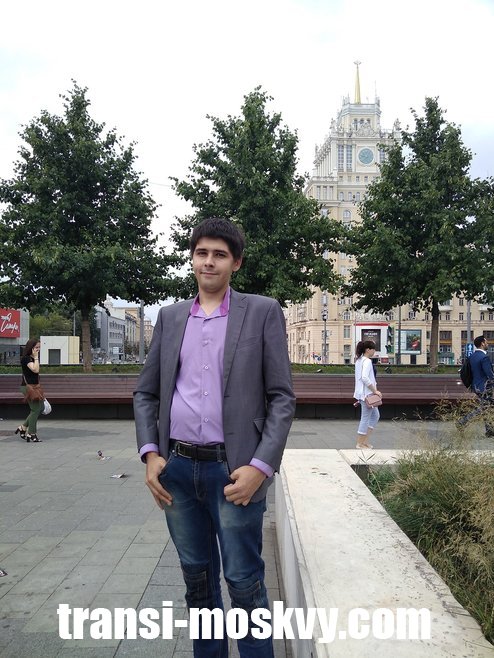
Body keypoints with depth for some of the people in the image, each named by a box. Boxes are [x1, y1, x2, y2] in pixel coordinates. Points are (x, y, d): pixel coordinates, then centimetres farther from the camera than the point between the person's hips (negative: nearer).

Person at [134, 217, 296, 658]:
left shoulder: (263, 312, -1)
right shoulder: (170, 317, 10)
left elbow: (282, 397, -4)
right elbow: (146, 393, 12)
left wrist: (261, 467, -13)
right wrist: (151, 454, -1)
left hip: (234, 470, -3)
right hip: (177, 470, 4)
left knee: (244, 583, 6)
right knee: (197, 577, 18)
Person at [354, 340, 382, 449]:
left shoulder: (359, 360, 14)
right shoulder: (367, 361, -16)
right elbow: (365, 378, -27)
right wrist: (375, 391, -20)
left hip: (362, 393, 10)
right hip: (367, 393, -10)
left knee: (375, 415, 18)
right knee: (365, 418, -1)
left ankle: (365, 441, 19)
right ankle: (360, 444, 8)